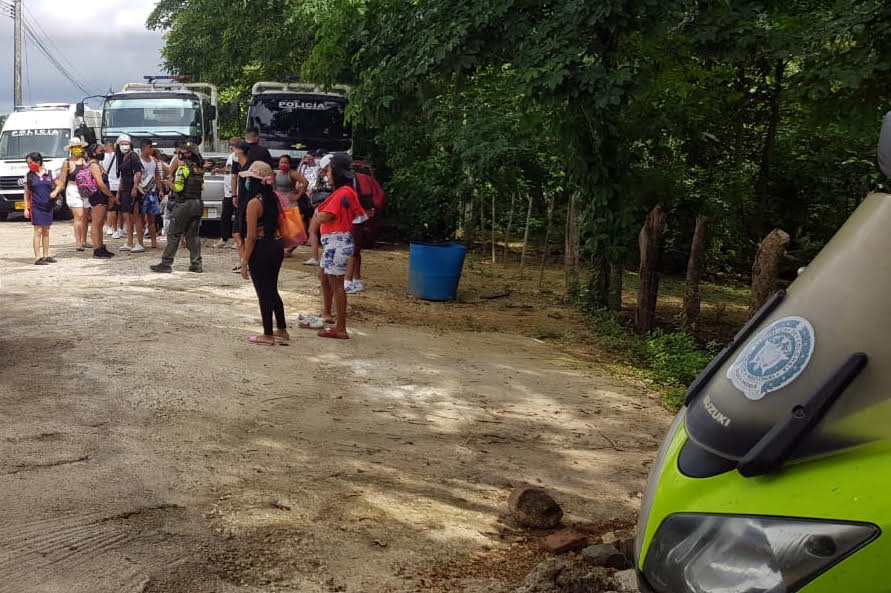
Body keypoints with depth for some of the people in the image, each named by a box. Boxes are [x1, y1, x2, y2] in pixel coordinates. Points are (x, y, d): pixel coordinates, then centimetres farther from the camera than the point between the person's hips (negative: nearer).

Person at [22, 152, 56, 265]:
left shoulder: (49, 174, 5)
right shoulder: (29, 176, 3)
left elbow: (58, 185, 14)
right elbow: (26, 194, 5)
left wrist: (55, 191, -8)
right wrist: (26, 208, -1)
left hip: (48, 207, 2)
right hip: (36, 207, -2)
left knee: (46, 232, 9)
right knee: (38, 231, -6)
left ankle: (46, 256, 17)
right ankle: (38, 258, -5)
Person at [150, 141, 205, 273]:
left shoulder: (184, 168, -12)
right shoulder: (199, 168, 10)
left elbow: (178, 187, -19)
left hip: (183, 204, -7)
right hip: (198, 204, 7)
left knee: (174, 235, -2)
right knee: (193, 235, 11)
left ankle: (166, 263, -1)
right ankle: (196, 264, 7)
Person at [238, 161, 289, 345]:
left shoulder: (254, 202, -17)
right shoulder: (273, 199, 6)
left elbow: (251, 236, -18)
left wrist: (244, 262, -12)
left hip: (261, 249, -8)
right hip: (276, 247, 8)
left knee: (264, 293, 4)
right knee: (272, 290, 20)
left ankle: (268, 335, 14)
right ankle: (282, 330, 29)